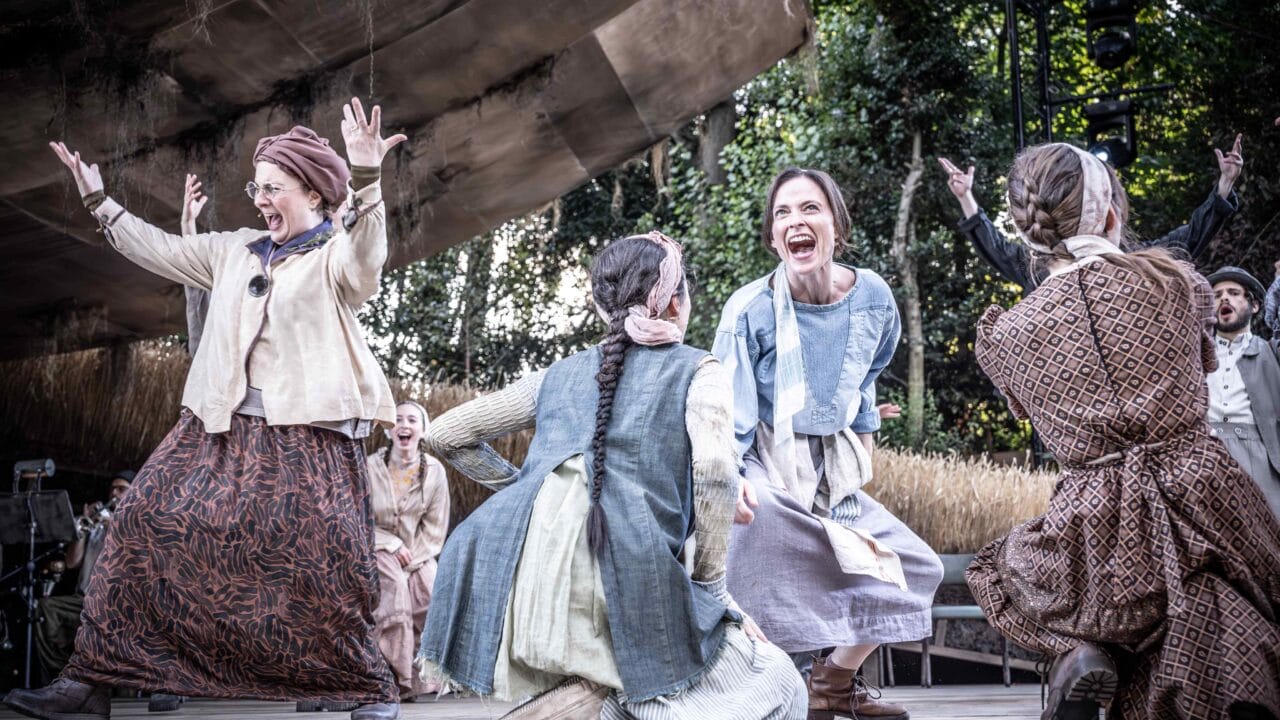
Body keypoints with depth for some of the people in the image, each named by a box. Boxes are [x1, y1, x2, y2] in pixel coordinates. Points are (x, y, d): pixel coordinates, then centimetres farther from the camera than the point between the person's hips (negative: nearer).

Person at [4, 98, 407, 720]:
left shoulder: (336, 257, 1)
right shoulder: (237, 251, 20)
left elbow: (365, 254, -23)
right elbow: (161, 251, 30)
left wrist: (366, 180, -39)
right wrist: (99, 202, 31)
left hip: (304, 434, -6)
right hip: (221, 426, 6)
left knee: (318, 561, -14)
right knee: (147, 525, -3)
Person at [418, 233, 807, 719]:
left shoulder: (561, 375, 25)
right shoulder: (696, 371, 12)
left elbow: (443, 435, 26)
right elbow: (714, 471, -6)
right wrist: (709, 583, 3)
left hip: (523, 594, 6)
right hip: (625, 580, -6)